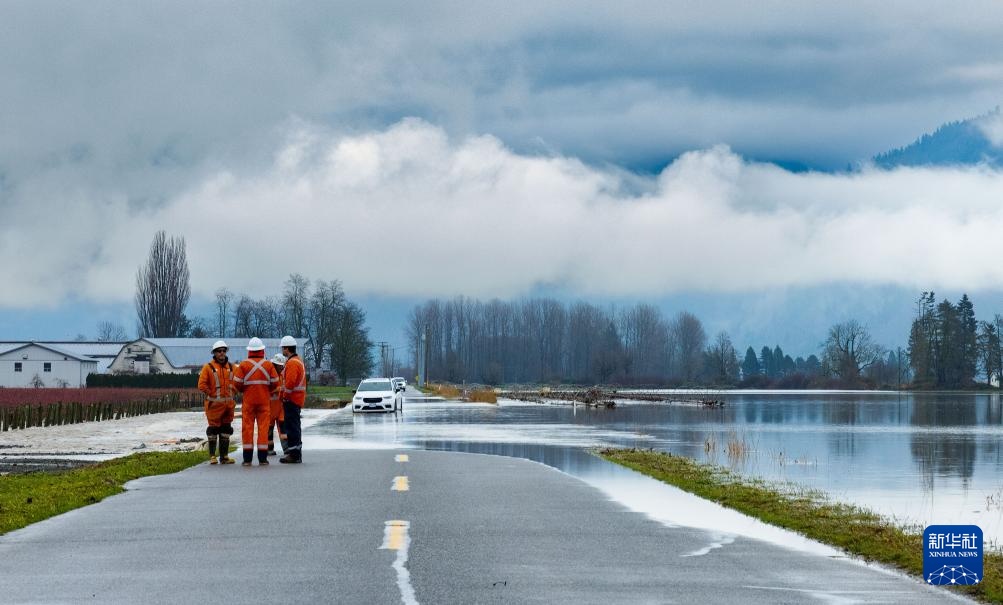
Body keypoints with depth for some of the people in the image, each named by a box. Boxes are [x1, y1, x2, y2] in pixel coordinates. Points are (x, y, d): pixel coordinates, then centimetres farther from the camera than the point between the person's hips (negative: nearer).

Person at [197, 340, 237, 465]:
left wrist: (231, 393, 8)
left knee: (226, 430, 9)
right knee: (213, 429, -3)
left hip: (228, 403, 5)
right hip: (214, 404, -5)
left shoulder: (231, 367, 10)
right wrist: (211, 394, -8)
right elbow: (202, 385, -7)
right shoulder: (208, 367, -4)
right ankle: (212, 456, 3)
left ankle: (224, 456, 15)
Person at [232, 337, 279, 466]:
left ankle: (247, 458, 0)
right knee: (263, 428, 3)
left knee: (247, 428, 2)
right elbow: (275, 383, 0)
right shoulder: (269, 365, 0)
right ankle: (262, 458, 1)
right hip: (264, 400, 1)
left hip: (248, 400, -1)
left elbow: (237, 383, -6)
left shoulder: (243, 365, -3)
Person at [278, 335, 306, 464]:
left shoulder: (292, 363, -16)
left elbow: (290, 382, -25)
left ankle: (294, 455, -9)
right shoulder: (298, 361, 18)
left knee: (292, 426, -8)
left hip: (291, 399, -11)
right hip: (298, 399, 11)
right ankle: (296, 454, 20)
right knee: (295, 426, 15)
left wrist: (285, 395, -13)